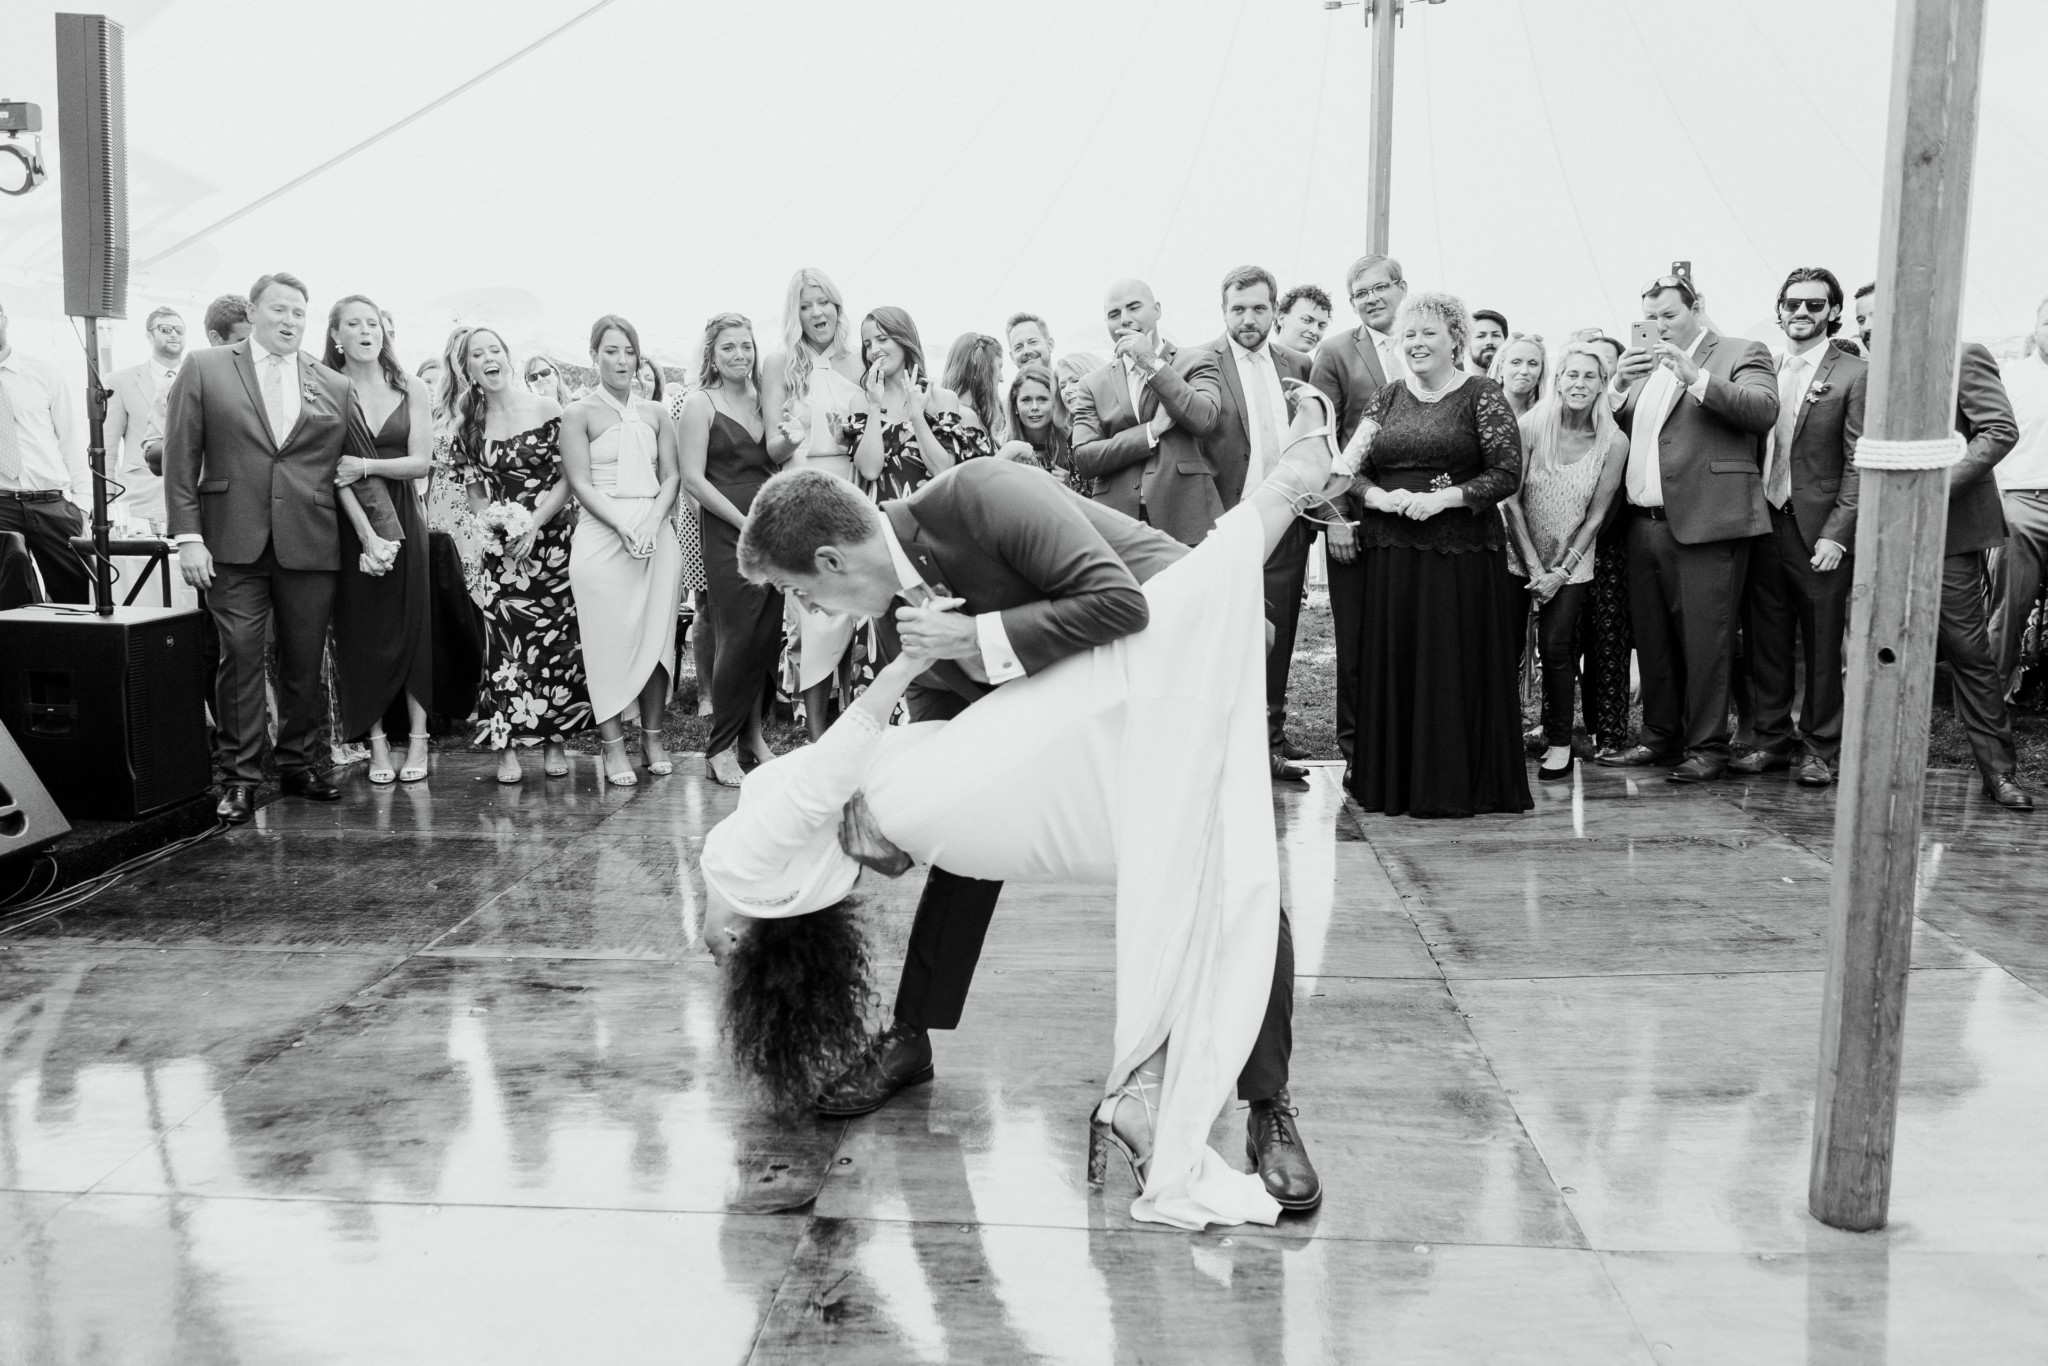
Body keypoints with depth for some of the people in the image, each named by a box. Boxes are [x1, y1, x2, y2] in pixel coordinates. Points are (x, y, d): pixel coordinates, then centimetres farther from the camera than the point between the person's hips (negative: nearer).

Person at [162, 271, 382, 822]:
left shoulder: (335, 388, 11)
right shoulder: (203, 369, 6)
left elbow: (365, 466, 15)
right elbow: (181, 458, 1)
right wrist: (188, 535, -7)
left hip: (310, 547, 2)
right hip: (233, 547, -2)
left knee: (304, 662, 7)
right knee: (240, 658, -2)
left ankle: (297, 764, 21)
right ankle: (241, 777, 6)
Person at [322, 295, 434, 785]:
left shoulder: (412, 392, 6)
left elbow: (422, 461, 0)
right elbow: (332, 468, -8)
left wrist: (367, 466, -16)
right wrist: (366, 534, -16)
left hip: (403, 517, 1)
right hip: (348, 522, -1)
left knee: (412, 627, 1)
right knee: (360, 632, 1)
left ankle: (417, 739, 7)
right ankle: (377, 742, 7)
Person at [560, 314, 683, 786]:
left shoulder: (655, 413, 13)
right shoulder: (580, 413, 2)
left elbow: (671, 476, 8)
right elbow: (580, 484, -5)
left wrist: (651, 522, -10)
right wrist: (624, 526, -17)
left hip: (656, 533, 4)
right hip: (601, 536, -3)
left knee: (657, 636, 3)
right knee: (609, 640, -3)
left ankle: (653, 738, 13)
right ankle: (613, 746, 4)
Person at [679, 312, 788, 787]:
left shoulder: (762, 399, 13)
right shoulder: (700, 404, -2)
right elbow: (693, 478, -8)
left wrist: (790, 443, 0)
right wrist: (745, 523, -12)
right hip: (727, 531, -5)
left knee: (768, 634, 4)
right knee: (739, 637, -6)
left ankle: (754, 730, 18)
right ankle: (720, 747, 4)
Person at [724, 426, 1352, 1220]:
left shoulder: (981, 496, -30)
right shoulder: (897, 604, -6)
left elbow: (1119, 602, -35)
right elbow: (939, 713, -1)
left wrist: (975, 638, -33)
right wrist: (890, 813, -18)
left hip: (1181, 658, -7)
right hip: (1068, 695, 7)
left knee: (1239, 876, -14)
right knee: (973, 833, 3)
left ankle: (1268, 1109, -2)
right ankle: (908, 1041, 19)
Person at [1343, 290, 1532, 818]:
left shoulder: (1481, 396, 2)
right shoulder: (1386, 398, 13)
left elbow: (1508, 474, -5)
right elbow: (1351, 468, 10)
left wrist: (1444, 497, -15)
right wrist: (1380, 497, -10)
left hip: (1461, 554, -3)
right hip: (1390, 552, 4)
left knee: (1456, 666, -2)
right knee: (1393, 666, 3)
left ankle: (1456, 786, 7)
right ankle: (1394, 782, 12)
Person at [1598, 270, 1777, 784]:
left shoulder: (1741, 354, 2)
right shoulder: (1644, 366, 21)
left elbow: (1763, 410, -14)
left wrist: (1695, 377, -20)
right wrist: (1619, 385, -3)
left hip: (1705, 523, -6)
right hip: (1644, 523, 6)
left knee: (1705, 641, -4)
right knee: (1652, 640, 12)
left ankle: (1707, 746, 4)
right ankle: (1660, 737, 22)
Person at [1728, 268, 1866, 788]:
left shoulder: (1853, 376, -3)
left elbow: (1858, 465, -7)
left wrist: (1837, 533, -14)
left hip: (1819, 531, -4)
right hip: (1763, 524, 4)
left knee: (1822, 645, 4)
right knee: (1765, 641, 9)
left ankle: (1820, 748, 14)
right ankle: (1772, 739, 21)